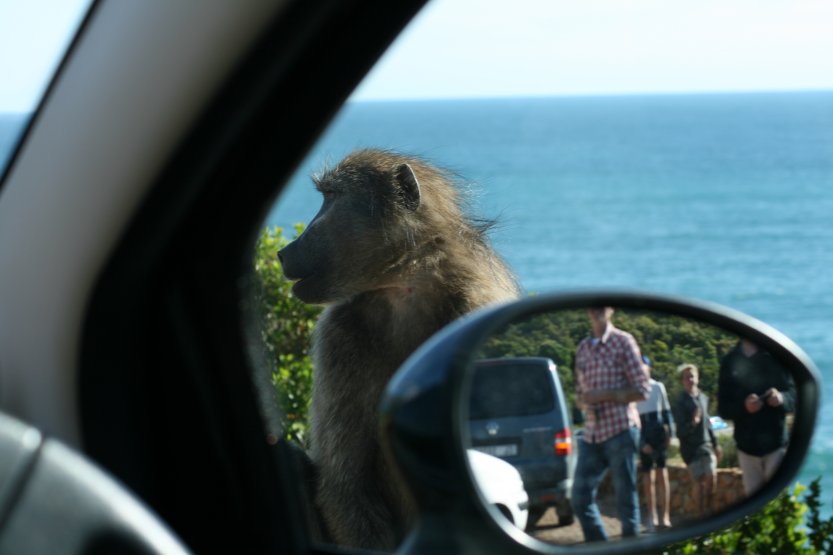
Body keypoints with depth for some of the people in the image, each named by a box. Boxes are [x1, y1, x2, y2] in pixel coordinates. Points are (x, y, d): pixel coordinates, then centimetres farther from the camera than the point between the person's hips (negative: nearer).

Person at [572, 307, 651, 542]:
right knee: (581, 497, 3)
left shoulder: (623, 341, 1)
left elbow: (642, 390, -3)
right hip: (591, 434, 5)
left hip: (620, 430, -5)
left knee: (625, 498, -2)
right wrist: (585, 400, -3)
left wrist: (606, 395, -12)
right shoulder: (582, 349, 16)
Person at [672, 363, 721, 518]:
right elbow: (681, 431, -13)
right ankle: (701, 514, 6)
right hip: (691, 447, -5)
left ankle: (707, 510, 16)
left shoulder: (703, 398, 10)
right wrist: (692, 423, -32)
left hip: (706, 444, 5)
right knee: (699, 481, -5)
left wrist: (715, 443, 23)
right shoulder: (680, 401, -9)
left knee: (711, 478, -2)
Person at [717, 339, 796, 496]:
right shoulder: (729, 362, 6)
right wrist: (744, 406, -18)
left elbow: (795, 396, 0)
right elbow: (723, 409, 3)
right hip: (747, 447, 2)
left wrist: (782, 398, -24)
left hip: (776, 444, -2)